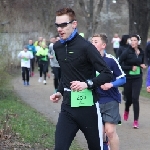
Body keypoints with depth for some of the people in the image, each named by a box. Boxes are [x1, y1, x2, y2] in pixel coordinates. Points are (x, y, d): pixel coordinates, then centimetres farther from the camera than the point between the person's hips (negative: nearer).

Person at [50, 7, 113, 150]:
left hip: (87, 105, -5)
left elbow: (107, 74, -15)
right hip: (67, 106, 5)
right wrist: (60, 92, 12)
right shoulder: (57, 47, 8)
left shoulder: (85, 46, -13)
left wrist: (87, 84, -28)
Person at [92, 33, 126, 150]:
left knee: (110, 131, -10)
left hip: (110, 101, -4)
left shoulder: (111, 60, -12)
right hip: (95, 101, 4)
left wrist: (111, 85, -22)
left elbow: (122, 78, -7)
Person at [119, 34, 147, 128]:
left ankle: (136, 120, -3)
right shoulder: (127, 52, -11)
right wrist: (131, 68, -16)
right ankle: (127, 110, 47)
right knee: (129, 98, 11)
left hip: (137, 78, 1)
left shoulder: (141, 53, 2)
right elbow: (120, 64, -11)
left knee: (135, 98, -10)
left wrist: (142, 65, -3)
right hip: (128, 78, -1)